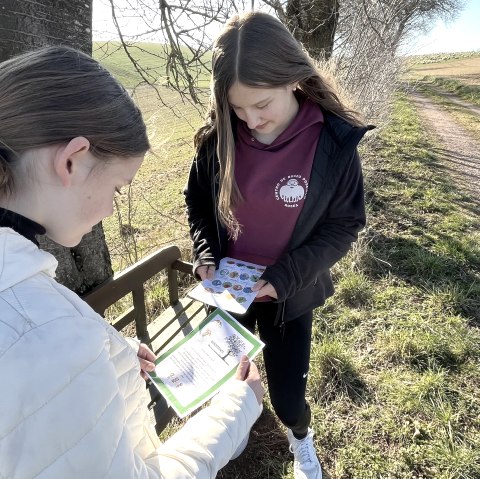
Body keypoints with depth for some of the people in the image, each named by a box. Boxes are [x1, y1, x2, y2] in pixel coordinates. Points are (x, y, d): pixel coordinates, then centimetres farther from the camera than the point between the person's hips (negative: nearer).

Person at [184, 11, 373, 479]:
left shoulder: (335, 141, -19)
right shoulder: (218, 137, -13)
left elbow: (345, 223, -11)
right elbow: (196, 200, 2)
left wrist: (286, 276, -20)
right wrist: (205, 256, -14)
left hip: (289, 295, -2)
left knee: (287, 397, 10)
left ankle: (300, 438, 49)